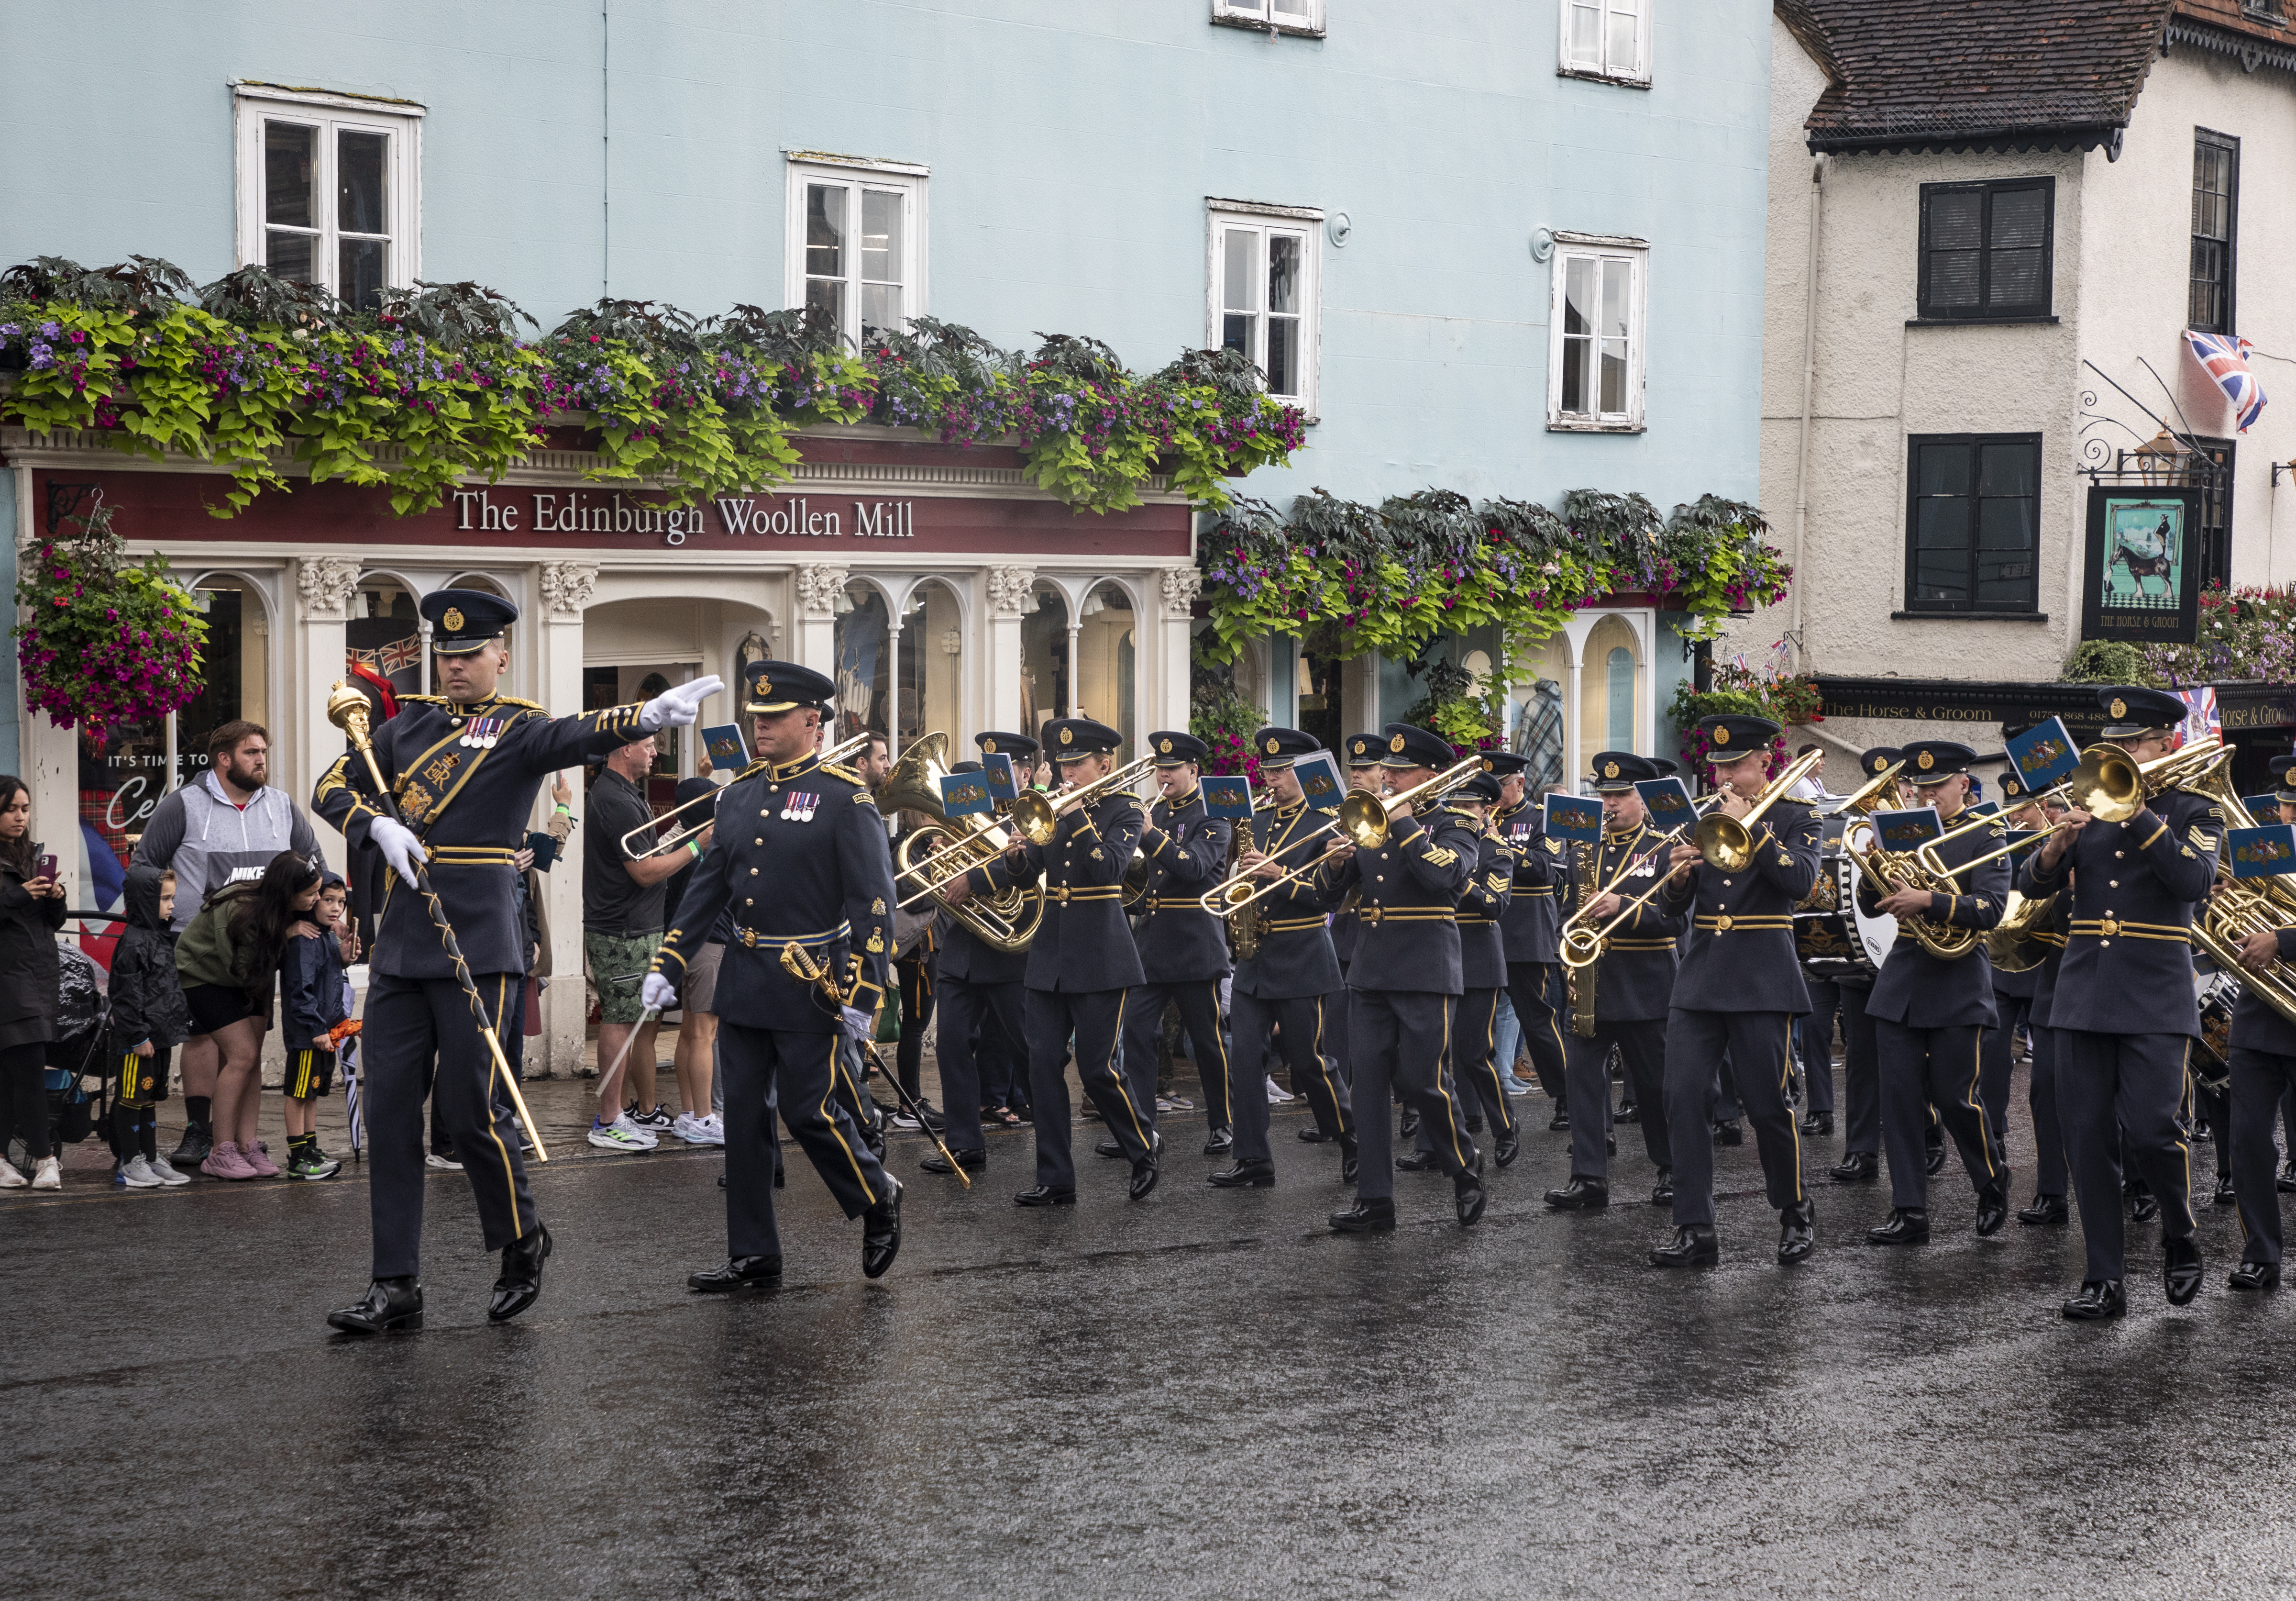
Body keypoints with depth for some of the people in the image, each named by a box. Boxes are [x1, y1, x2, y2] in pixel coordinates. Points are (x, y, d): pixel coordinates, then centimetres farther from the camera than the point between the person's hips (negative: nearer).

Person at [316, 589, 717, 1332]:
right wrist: (381, 827, -9)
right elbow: (332, 787, 12)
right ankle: (395, 1285, 9)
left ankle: (522, 1240, 21)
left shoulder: (518, 729, -2)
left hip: (476, 944, -5)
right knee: (388, 1107, 3)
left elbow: (578, 736, -23)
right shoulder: (410, 723, 13)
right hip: (400, 944, 5)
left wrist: (649, 716, -45)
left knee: (468, 1105, -4)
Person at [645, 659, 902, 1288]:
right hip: (743, 980, 6)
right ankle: (753, 1257, 14)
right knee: (744, 1116, 7)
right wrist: (666, 965, 8)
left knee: (808, 1110, -3)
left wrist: (862, 994, -17)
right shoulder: (740, 793, 9)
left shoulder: (845, 796, -9)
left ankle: (878, 1197, 23)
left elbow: (873, 902, -12)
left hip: (810, 986, -6)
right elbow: (708, 885, 14)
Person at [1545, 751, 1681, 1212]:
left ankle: (1674, 1171, 20)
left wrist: (1623, 908, -23)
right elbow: (1569, 911, 18)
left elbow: (1674, 916, -10)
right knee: (1582, 1077, -4)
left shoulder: (1664, 850, -1)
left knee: (1657, 1083, 5)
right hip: (1591, 983, 4)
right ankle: (1589, 1179, -4)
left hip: (1646, 988, -4)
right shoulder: (1584, 850, 13)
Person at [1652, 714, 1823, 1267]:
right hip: (1699, 979, 4)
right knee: (1685, 1098, -5)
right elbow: (1674, 906, 8)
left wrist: (1751, 827, -19)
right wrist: (1678, 877, -14)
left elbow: (1801, 881, -16)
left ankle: (1796, 1213, 20)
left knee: (1768, 1104, -1)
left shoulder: (1795, 819, 3)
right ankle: (1694, 1231, -2)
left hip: (1762, 983, -4)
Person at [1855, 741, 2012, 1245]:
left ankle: (1993, 1183, 23)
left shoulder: (1985, 838, -3)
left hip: (1957, 985, -4)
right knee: (1900, 1098, 0)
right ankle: (1909, 1213, 4)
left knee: (1955, 1098, -2)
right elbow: (1873, 907, 9)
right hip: (1902, 980, 4)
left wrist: (1927, 900, -27)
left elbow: (1990, 909, -15)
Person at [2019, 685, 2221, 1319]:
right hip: (2083, 994, 4)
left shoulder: (2194, 809, 4)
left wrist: (2139, 815, -19)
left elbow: (2195, 879, -16)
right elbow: (2032, 884, 6)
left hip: (2157, 998, -4)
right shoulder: (2089, 803, 13)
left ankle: (2180, 1237, 15)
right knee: (2088, 1139, 1)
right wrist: (2056, 847, -15)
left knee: (2149, 1131, -13)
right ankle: (2105, 1279, 8)